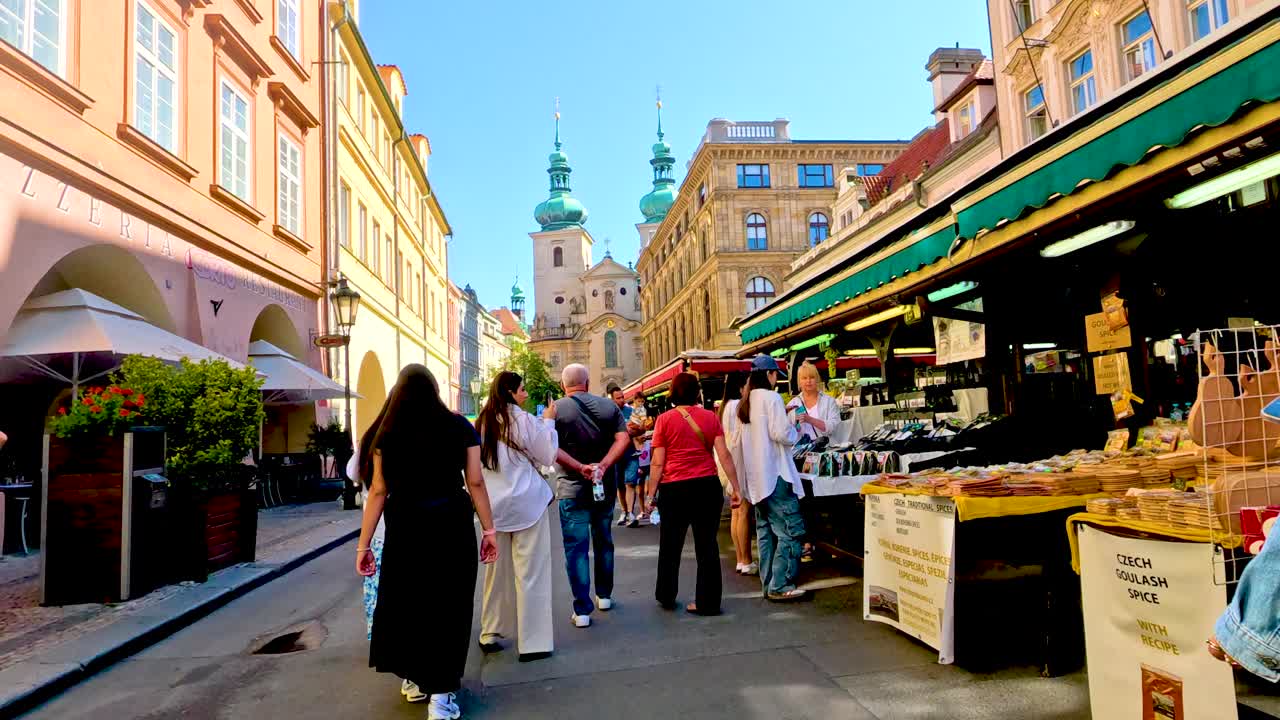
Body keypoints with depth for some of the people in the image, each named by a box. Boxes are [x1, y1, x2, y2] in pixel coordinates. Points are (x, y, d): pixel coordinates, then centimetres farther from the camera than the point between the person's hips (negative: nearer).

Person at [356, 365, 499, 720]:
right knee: (448, 606, 9)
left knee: (405, 602, 19)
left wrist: (363, 544, 4)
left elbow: (378, 491, -2)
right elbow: (475, 483, -4)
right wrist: (489, 529, 4)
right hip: (451, 524, -1)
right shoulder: (459, 427, -2)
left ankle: (415, 678, 34)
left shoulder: (388, 433, -1)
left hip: (404, 527, 1)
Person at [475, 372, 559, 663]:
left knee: (497, 570, 16)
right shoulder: (524, 421, -11)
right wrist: (548, 421, 6)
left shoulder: (482, 423, 4)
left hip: (494, 505, 6)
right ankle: (533, 642, 6)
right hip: (526, 503, -5)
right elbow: (547, 456, -2)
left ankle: (490, 633, 25)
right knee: (530, 573, 1)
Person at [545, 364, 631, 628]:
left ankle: (582, 610, 0)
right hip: (606, 486, 3)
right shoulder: (609, 405, 2)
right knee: (604, 542, 19)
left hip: (572, 488, -3)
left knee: (576, 548, 1)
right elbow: (622, 438, -9)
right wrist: (603, 466, -17)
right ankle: (604, 596, 31)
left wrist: (580, 467, -20)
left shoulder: (555, 409, -6)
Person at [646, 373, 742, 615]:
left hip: (674, 488, -1)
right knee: (707, 545, 9)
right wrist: (735, 488, 2)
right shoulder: (711, 417, 1)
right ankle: (708, 602, 13)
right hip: (708, 486, 1)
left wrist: (650, 494, 1)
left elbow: (658, 463, -5)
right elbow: (724, 454, -2)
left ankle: (666, 597, 29)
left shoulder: (664, 419, -4)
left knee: (670, 546, 16)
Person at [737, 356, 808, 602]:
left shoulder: (745, 402, 14)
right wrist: (795, 431, 3)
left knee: (765, 531, 12)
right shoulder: (771, 397, -11)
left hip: (755, 476, 9)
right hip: (775, 474, -9)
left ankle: (768, 584, 16)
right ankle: (779, 586, -6)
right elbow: (781, 434, -16)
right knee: (790, 531, -5)